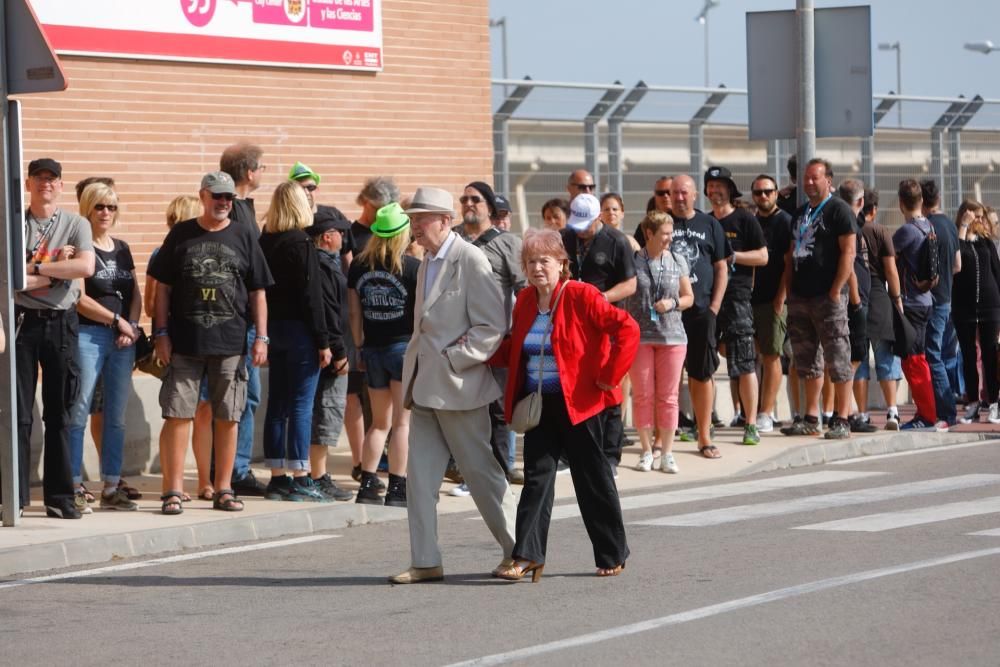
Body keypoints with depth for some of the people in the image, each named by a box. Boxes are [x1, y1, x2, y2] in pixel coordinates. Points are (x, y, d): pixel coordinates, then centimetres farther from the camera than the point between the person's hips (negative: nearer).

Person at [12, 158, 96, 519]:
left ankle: (60, 496, 11)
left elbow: (85, 267, -13)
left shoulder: (75, 225, 5)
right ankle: (14, 497, 4)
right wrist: (56, 267, -12)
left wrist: (34, 268, -12)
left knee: (59, 414, 6)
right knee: (19, 414, 1)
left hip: (60, 323, 1)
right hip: (22, 322, -1)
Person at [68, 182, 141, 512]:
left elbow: (135, 295, 16)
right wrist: (118, 320, -8)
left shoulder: (122, 249, 16)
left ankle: (111, 488, 11)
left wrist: (132, 326, -2)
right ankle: (75, 488, -6)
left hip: (123, 339, 6)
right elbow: (80, 300, -10)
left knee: (117, 416, 6)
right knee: (79, 413, -7)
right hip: (88, 335, -6)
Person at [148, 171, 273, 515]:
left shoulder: (243, 236, 9)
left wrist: (261, 337, 3)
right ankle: (172, 490, -2)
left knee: (227, 418, 5)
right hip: (185, 341, -1)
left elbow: (257, 292, 10)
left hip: (231, 343, 1)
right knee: (177, 415, -5)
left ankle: (223, 489, 13)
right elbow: (163, 287, 7)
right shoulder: (181, 235, 6)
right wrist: (161, 334, -1)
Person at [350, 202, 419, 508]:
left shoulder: (359, 266, 3)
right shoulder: (412, 267, -9)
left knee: (380, 422, 15)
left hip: (373, 348, 4)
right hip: (404, 346, -4)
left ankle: (367, 485, 9)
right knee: (402, 422, 1)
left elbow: (354, 313, 7)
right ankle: (397, 488, -2)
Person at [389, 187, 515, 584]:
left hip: (458, 386, -8)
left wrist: (451, 359, -17)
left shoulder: (470, 261, -11)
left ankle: (516, 551, 15)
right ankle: (425, 562, 5)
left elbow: (493, 326, -15)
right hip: (426, 387, 8)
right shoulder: (426, 265, 15)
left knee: (480, 471, 1)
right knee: (419, 474, 3)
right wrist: (413, 377, 13)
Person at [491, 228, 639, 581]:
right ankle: (527, 555, -1)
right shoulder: (525, 301, 8)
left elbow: (627, 329, -18)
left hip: (578, 402, -5)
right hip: (539, 403, 5)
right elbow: (514, 350, 19)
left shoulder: (581, 296, -12)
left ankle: (613, 554, 16)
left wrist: (608, 376, -17)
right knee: (536, 475, 0)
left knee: (592, 478, 4)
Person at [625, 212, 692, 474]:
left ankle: (667, 453, 9)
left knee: (668, 396, 3)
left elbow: (689, 297, 14)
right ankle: (646, 451, 11)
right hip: (639, 336, -2)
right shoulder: (633, 261, -1)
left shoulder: (677, 263, 6)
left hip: (671, 336, 2)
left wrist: (673, 303, -7)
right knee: (642, 395, 2)